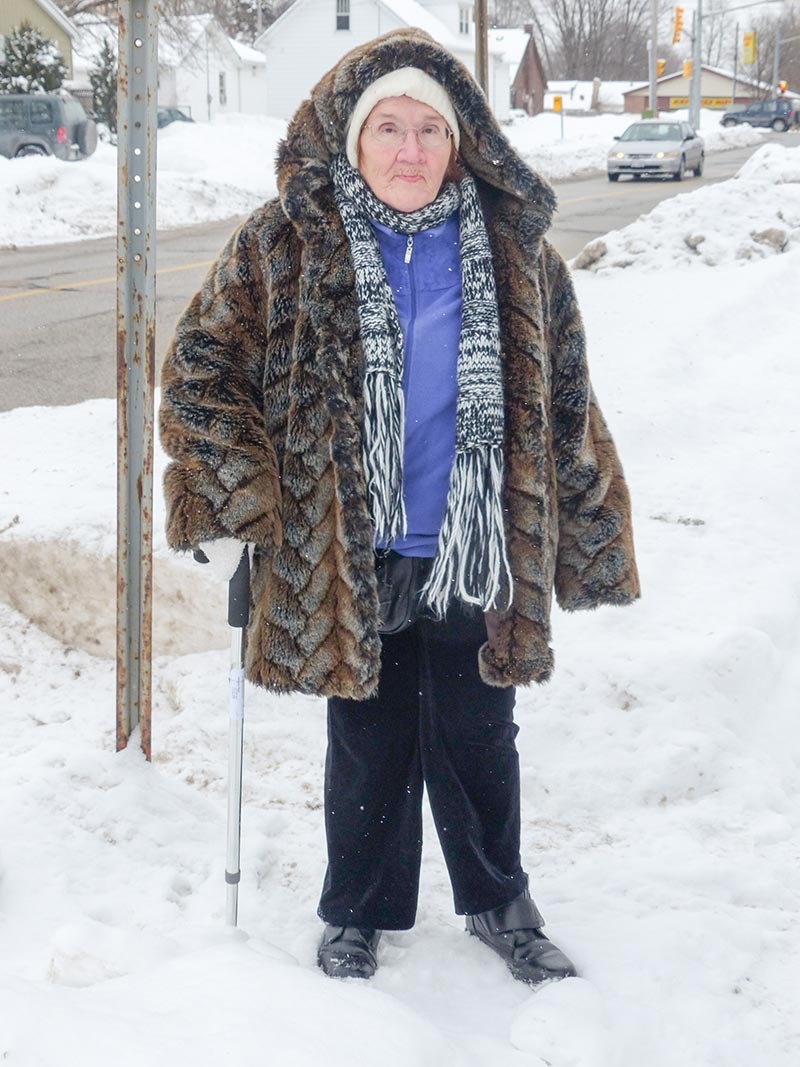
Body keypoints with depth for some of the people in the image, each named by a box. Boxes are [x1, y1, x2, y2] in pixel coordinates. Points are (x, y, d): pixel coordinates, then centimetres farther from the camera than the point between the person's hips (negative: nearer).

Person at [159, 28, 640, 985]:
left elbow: (566, 402, 7)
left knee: (478, 741, 14)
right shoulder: (285, 246, -7)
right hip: (343, 558, -1)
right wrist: (232, 505, -6)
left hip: (477, 549, 2)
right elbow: (200, 369, -2)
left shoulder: (512, 248, 0)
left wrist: (585, 540, 10)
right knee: (368, 746, 12)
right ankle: (357, 916, 32)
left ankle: (499, 903, 36)